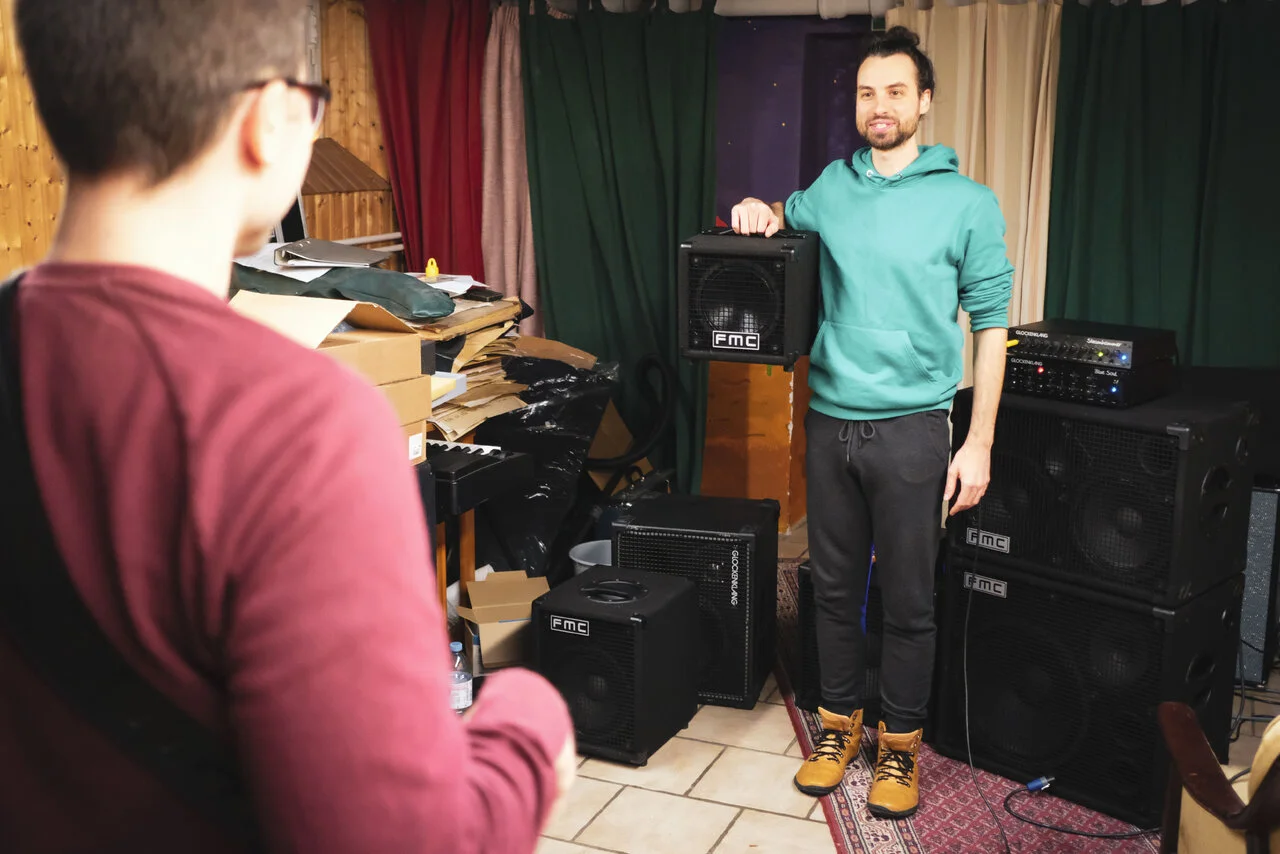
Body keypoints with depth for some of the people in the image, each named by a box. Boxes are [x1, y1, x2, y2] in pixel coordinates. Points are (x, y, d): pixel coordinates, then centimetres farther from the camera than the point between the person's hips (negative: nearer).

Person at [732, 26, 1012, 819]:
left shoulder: (967, 202, -4)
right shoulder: (834, 185, 7)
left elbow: (991, 323, -2)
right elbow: (787, 216, 30)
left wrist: (979, 442, -7)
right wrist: (760, 211, 4)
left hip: (910, 427, -3)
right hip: (831, 419, 4)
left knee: (908, 599, 5)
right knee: (835, 585, 13)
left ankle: (902, 742, 22)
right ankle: (839, 722, 29)